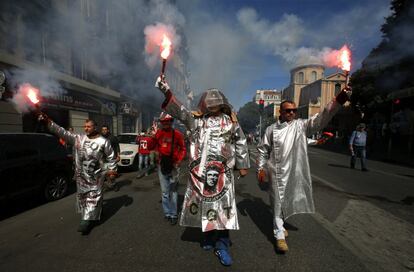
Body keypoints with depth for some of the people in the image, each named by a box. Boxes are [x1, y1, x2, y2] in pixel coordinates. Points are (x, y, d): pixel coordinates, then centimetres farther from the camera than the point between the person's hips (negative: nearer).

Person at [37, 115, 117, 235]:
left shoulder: (103, 141, -8)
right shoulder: (78, 138, 2)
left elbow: (111, 157, -3)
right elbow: (63, 132, -5)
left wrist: (112, 170, -4)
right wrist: (48, 121, -14)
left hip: (96, 176, -5)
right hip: (81, 175, 5)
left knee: (93, 197, 0)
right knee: (82, 195, 16)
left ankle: (87, 220, 6)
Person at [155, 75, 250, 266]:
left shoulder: (230, 121, 6)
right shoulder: (196, 119, 6)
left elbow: (241, 143, 10)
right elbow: (179, 110, -5)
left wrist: (243, 165, 10)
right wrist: (166, 91, -17)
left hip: (222, 172, -1)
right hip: (200, 171, 1)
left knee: (222, 206, 1)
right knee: (203, 203, 12)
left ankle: (221, 245, 16)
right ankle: (208, 237, 34)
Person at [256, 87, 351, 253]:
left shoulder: (301, 125, 1)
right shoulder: (271, 129, -1)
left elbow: (321, 119, -12)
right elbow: (262, 150, 3)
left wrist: (338, 99, -25)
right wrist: (261, 168, 0)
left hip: (295, 172, 3)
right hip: (277, 172, -2)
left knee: (288, 200, 19)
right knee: (278, 202, 4)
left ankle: (280, 224, 44)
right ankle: (279, 235, 16)